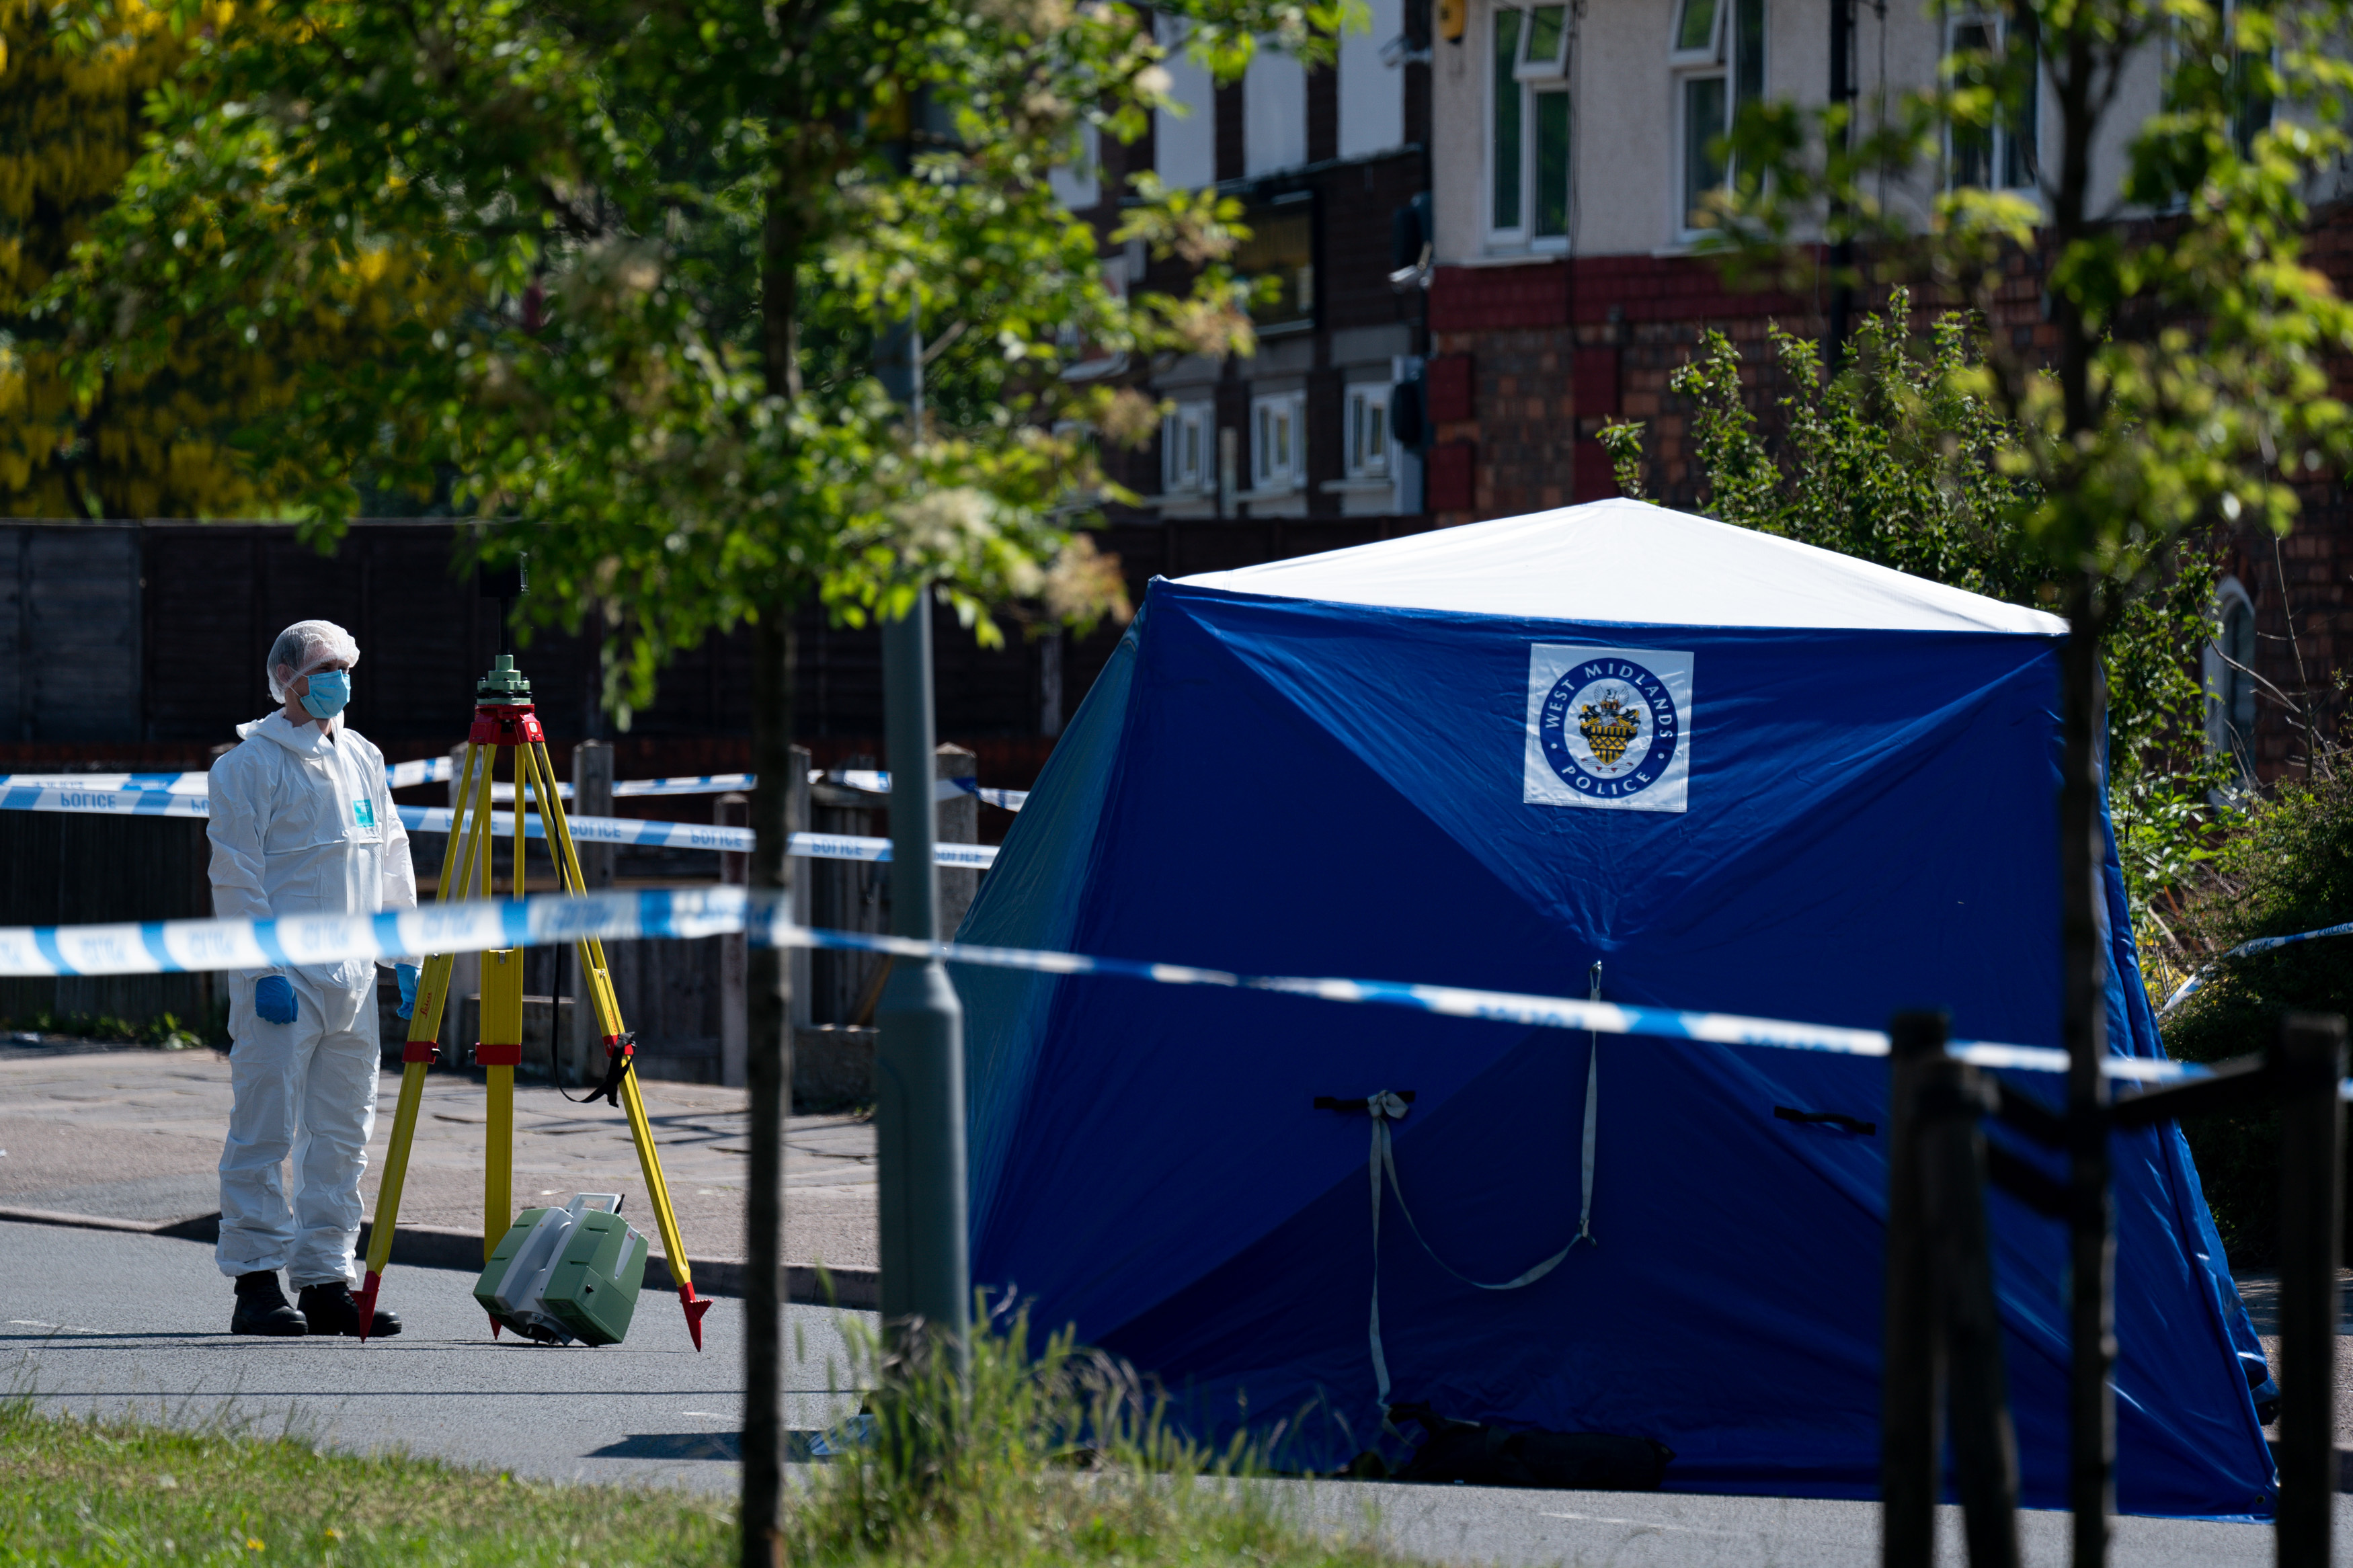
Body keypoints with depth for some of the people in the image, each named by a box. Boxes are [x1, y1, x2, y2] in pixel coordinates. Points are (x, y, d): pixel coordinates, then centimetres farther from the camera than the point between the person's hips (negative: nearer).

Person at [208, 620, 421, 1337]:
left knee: (343, 1133, 7)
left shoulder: (363, 760, 17)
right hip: (281, 977, -7)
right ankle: (256, 1283, -5)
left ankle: (325, 1280, 12)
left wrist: (407, 954, 15)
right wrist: (263, 968, -16)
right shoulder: (251, 763, -4)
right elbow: (235, 874, -9)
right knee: (265, 1129, -7)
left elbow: (392, 861, 22)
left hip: (352, 975, 7)